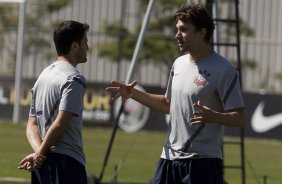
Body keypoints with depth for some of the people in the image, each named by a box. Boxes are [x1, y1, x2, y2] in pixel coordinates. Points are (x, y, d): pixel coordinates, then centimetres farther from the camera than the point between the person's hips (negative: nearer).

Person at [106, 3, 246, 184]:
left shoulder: (224, 70, -11)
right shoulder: (179, 64, 13)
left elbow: (239, 118, -13)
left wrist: (212, 116, -32)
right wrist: (133, 94, 19)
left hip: (203, 162, -8)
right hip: (170, 157, 8)